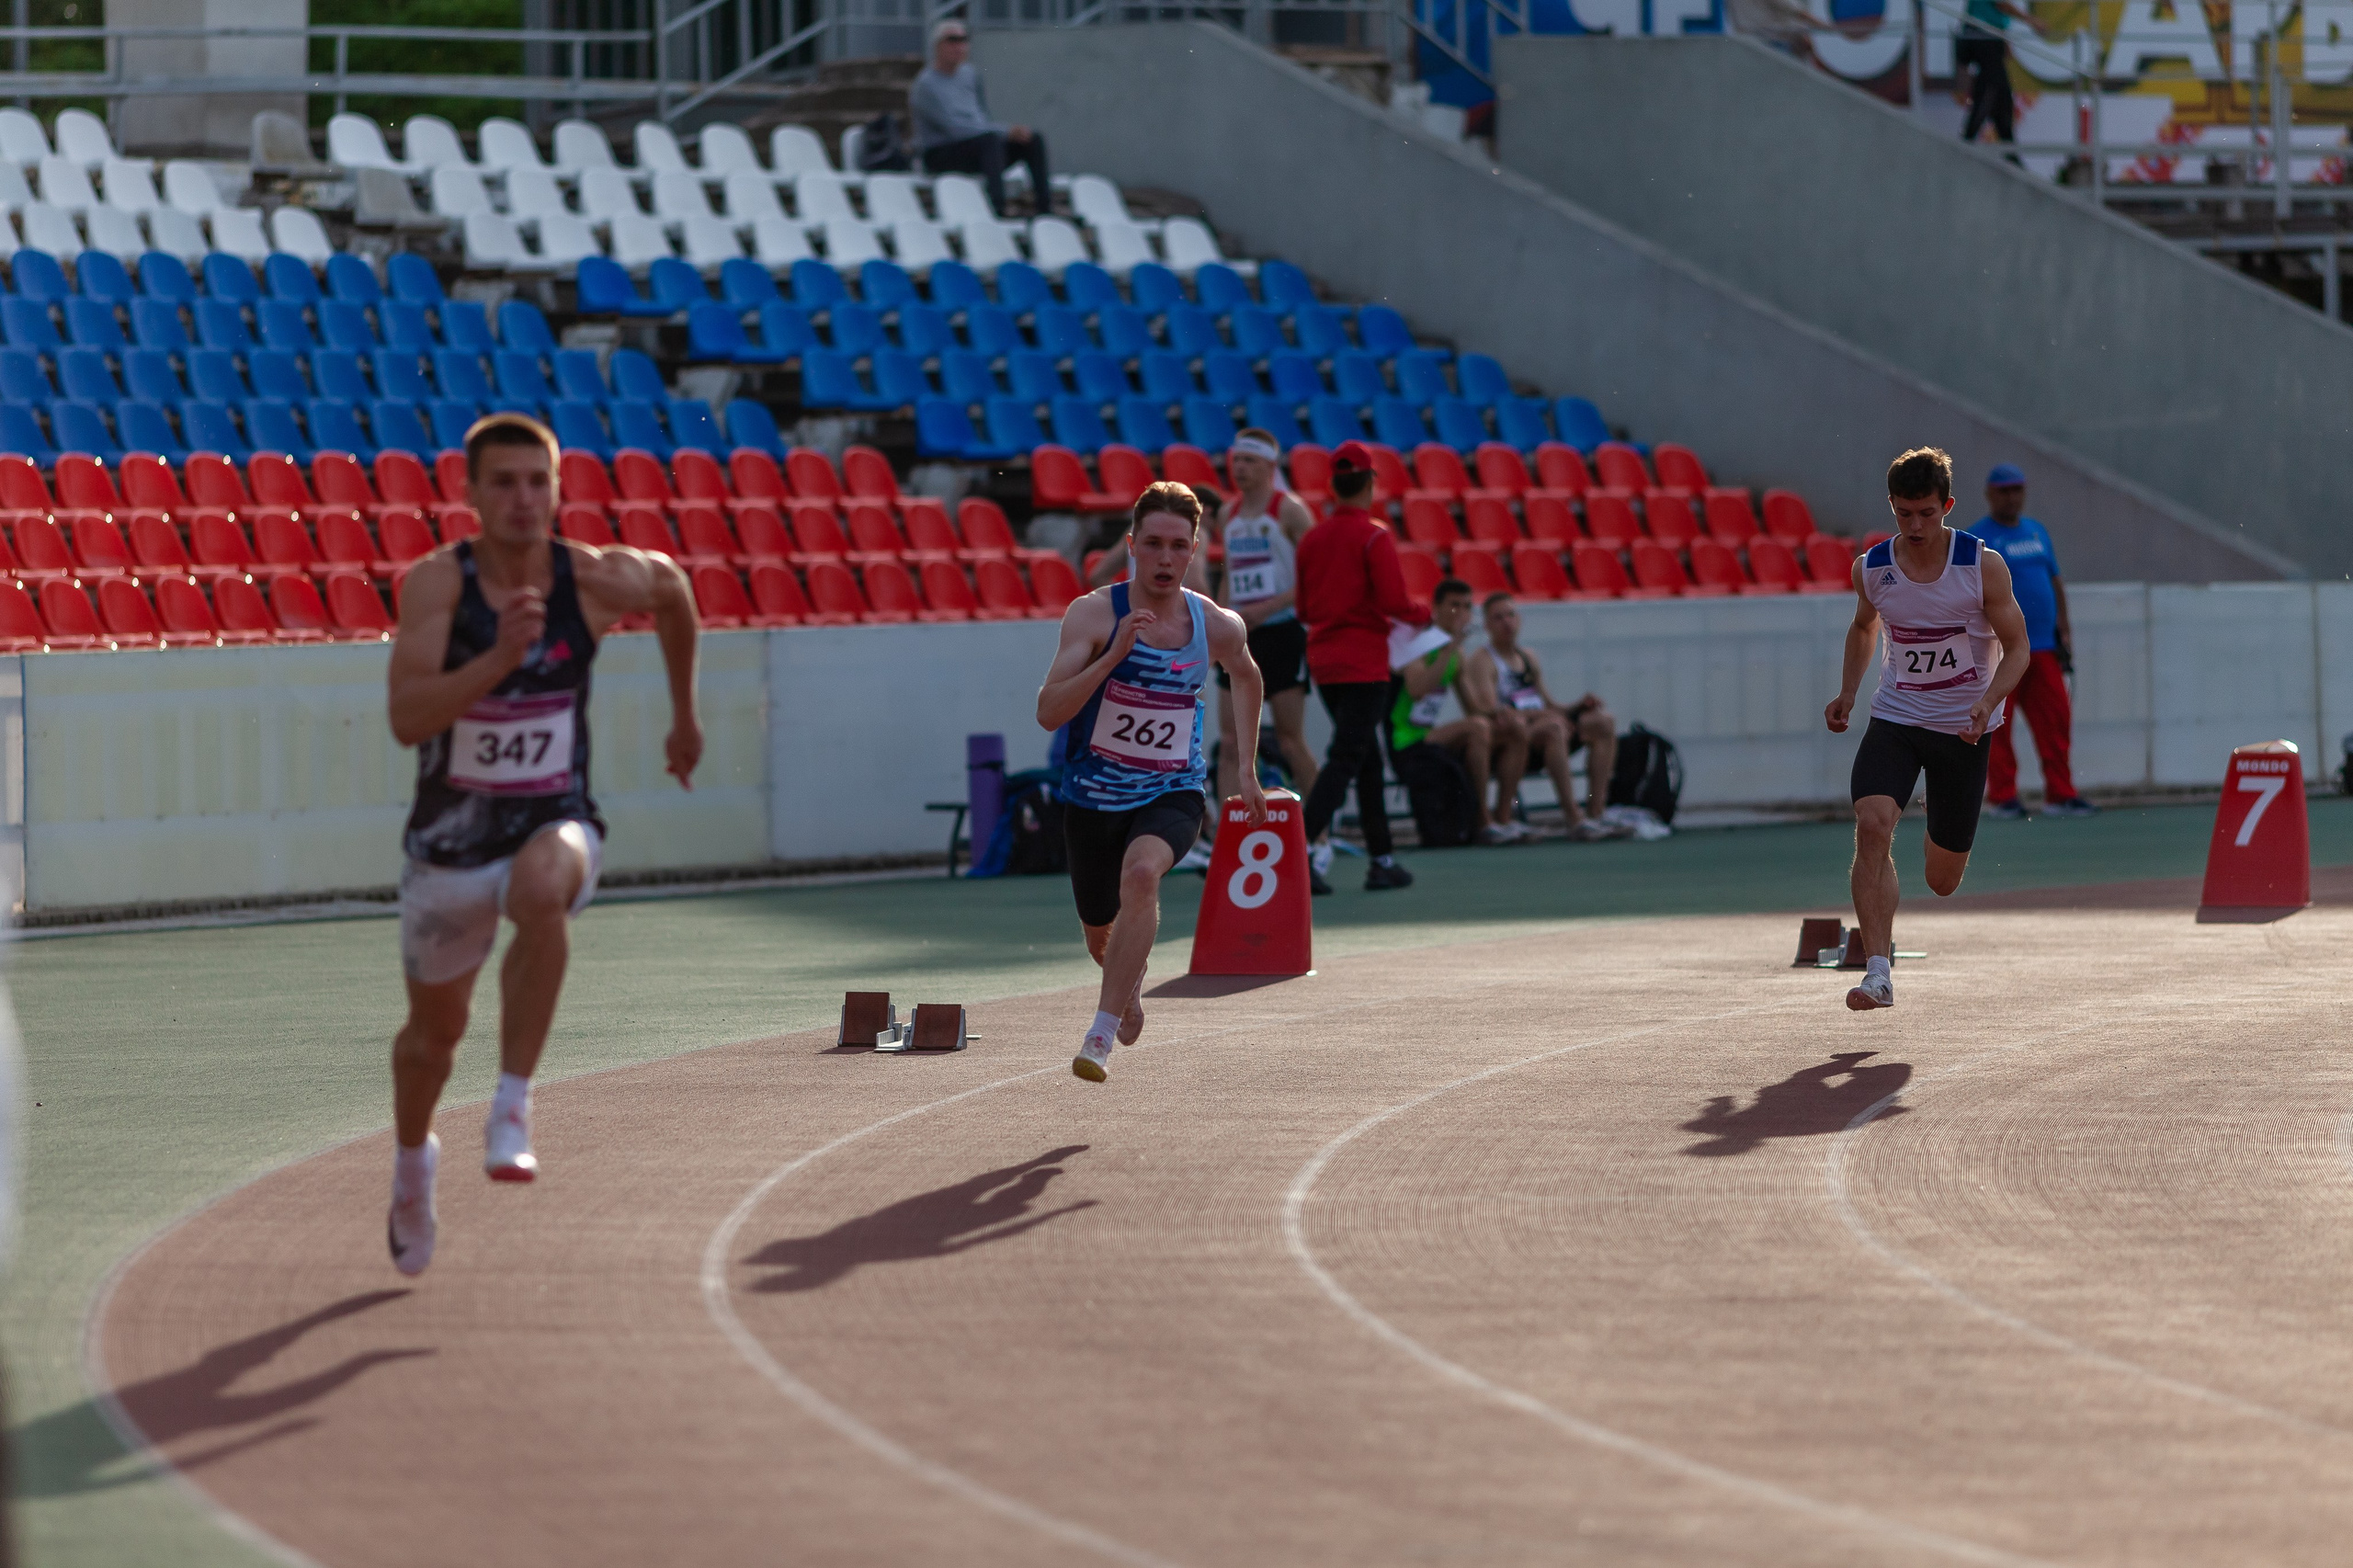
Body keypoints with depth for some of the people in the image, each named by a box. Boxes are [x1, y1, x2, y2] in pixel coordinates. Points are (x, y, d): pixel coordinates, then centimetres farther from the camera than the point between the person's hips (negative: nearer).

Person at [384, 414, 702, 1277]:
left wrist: (685, 712, 22)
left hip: (554, 823, -1)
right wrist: (499, 656, -41)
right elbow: (408, 719, -29)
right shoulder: (437, 583, -17)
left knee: (541, 888, -39)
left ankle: (513, 1109, -33)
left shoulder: (595, 580, -11)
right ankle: (413, 1162, 50)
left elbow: (673, 587, 14)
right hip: (451, 838, 1)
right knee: (435, 1027, 18)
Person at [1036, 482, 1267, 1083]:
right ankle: (1131, 984, 56)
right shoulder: (1094, 614, -14)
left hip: (1172, 794, -1)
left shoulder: (1218, 627, -4)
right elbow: (1048, 713, -22)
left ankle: (1103, 1033, -31)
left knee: (1141, 872, -34)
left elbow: (1245, 675, 21)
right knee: (1102, 938, 16)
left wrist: (1247, 769, 21)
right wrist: (1115, 654, -32)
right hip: (1094, 797, 1)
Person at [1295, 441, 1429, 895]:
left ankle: (1382, 859, 20)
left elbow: (1304, 609, 11)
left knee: (1367, 759, 16)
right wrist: (1423, 614, 3)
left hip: (1322, 660, 7)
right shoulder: (1374, 537, -11)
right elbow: (1394, 602, -17)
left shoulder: (1312, 538, 7)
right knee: (1345, 759, -9)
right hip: (1363, 662, -7)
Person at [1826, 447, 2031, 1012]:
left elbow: (2016, 647, -6)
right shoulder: (1872, 568, -4)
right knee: (1872, 826, -27)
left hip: (1962, 730, -1)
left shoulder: (1983, 567, -12)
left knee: (1943, 882, 8)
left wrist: (1988, 701, -24)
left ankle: (1943, 842, 50)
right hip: (1894, 721, 1)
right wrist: (1847, 693, 6)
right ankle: (1878, 973, -29)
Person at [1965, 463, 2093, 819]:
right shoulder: (1977, 538, -2)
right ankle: (2001, 797, 2)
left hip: (2043, 650, 6)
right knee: (1997, 724, -3)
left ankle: (2060, 794, 4)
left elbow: (2055, 582, 24)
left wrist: (2063, 630, 16)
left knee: (2056, 719, 1)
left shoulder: (2037, 532, 18)